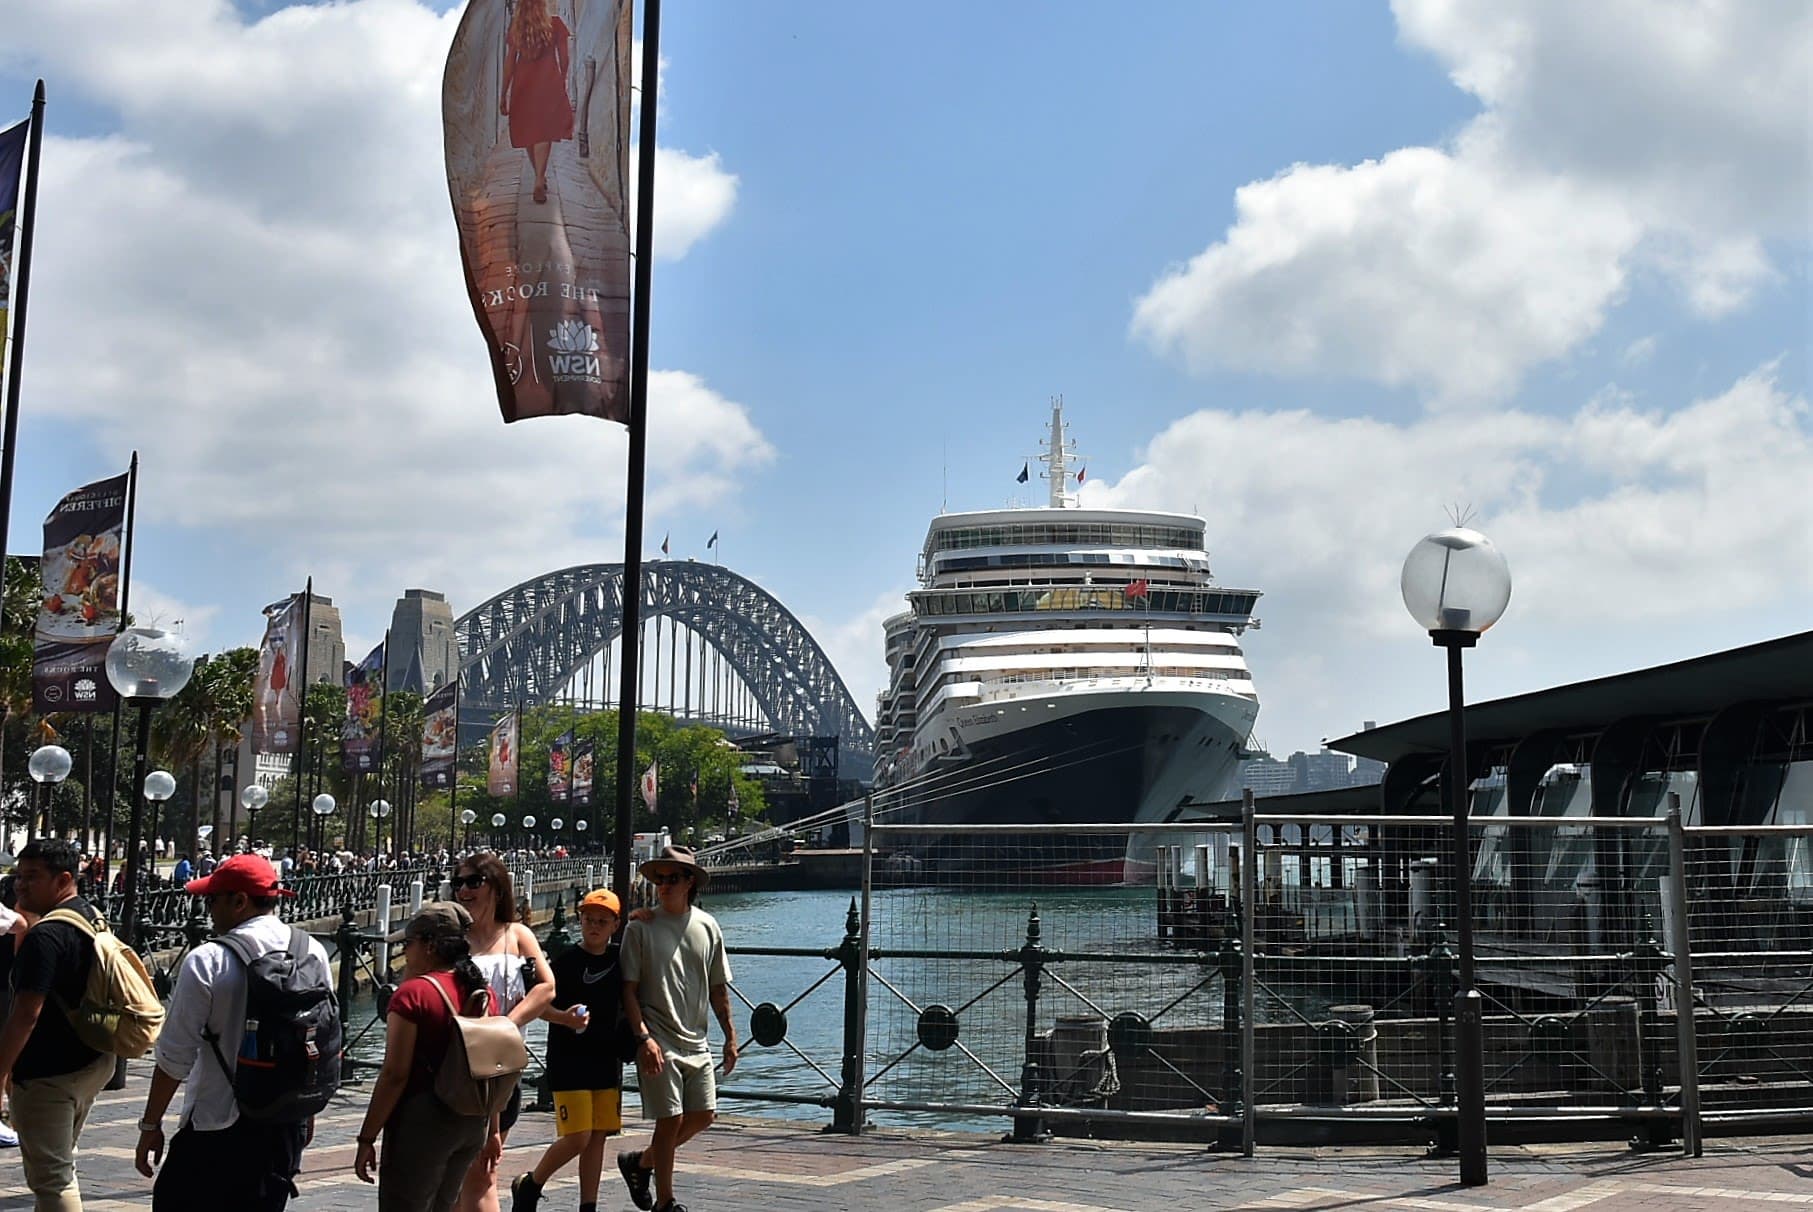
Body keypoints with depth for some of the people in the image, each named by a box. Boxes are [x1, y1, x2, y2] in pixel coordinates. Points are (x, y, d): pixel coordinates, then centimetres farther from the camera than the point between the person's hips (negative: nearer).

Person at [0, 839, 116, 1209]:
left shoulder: (45, 936, -21)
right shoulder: (95, 919, 8)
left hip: (49, 1075, -10)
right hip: (93, 1063, 10)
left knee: (51, 1179, -2)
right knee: (60, 1163, 23)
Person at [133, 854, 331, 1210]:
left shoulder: (207, 962, -14)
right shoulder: (313, 954, 2)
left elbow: (175, 1057, -12)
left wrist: (150, 1125, -1)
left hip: (220, 1127, -5)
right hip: (289, 1126, 5)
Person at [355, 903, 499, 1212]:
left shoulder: (414, 993, -13)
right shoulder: (482, 994, 8)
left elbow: (395, 1075, -16)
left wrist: (367, 1138, -11)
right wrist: (492, 1130, 20)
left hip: (423, 1120, -7)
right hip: (472, 1121, 7)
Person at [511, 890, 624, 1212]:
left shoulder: (620, 957, 7)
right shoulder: (566, 960, -8)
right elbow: (540, 1005, -13)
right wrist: (565, 1017, -29)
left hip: (607, 1061, 5)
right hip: (568, 1062, -5)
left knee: (598, 1136, 6)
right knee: (577, 1137, -9)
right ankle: (528, 1186, 14)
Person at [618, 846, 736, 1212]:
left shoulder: (707, 926, 6)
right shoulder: (641, 927, -5)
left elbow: (718, 988, 13)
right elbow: (628, 989, -6)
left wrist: (730, 1036, 12)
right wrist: (643, 1037, -15)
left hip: (696, 1041, 5)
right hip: (658, 1043, -5)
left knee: (703, 1116, 7)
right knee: (671, 1119, -4)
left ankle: (641, 1162, 28)